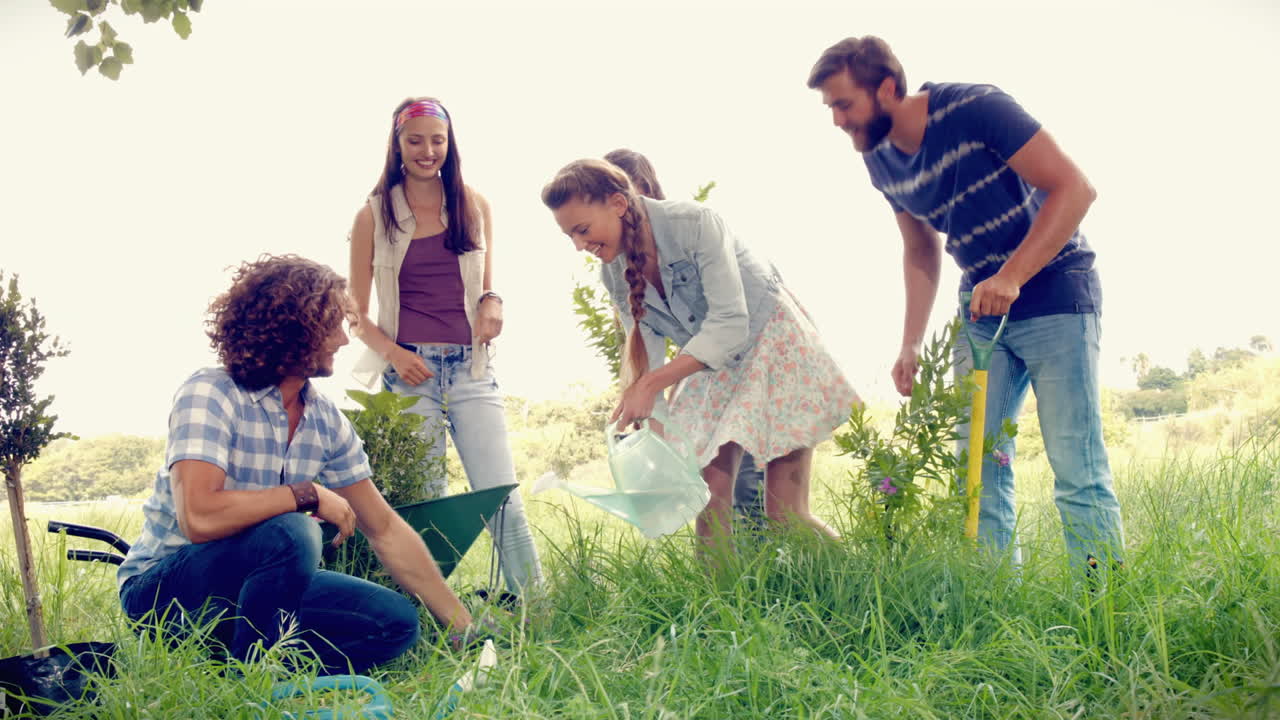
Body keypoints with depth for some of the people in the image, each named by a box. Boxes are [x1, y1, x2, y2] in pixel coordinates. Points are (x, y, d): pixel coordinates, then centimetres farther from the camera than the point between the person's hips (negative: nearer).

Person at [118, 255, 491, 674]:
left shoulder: (326, 420, 0)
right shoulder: (209, 394, -19)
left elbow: (385, 530, 5)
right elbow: (200, 517, -35)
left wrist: (464, 626, 3)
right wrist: (310, 495, -23)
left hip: (261, 586, 7)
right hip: (162, 589, -6)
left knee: (397, 620, -6)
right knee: (290, 534, -33)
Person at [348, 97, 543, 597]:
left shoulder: (474, 206, 10)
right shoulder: (374, 215, 5)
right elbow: (357, 313, 7)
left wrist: (492, 303, -3)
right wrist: (393, 352, -11)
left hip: (470, 368, 1)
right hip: (408, 370, -1)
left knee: (501, 494, -6)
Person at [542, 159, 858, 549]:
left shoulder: (693, 222, -27)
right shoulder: (613, 274, -7)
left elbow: (731, 323, -31)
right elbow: (645, 348, -1)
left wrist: (653, 384, -35)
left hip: (771, 344, -6)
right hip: (710, 367, 6)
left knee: (786, 515, -11)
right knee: (709, 499, -6)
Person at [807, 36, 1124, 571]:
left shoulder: (975, 109, -20)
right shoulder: (880, 160, 2)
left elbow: (1074, 187, -20)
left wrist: (1012, 277, -28)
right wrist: (910, 346, 9)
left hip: (1054, 293, -6)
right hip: (983, 306, 7)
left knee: (1077, 468, -8)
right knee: (977, 461, 3)